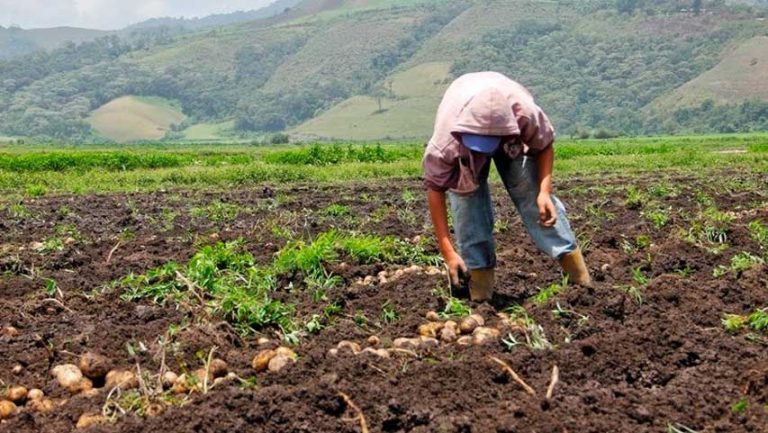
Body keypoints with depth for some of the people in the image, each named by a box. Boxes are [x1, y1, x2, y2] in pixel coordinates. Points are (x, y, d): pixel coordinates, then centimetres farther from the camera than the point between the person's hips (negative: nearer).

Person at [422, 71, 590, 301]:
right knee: (467, 198, -15)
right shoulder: (445, 142, -43)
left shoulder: (526, 115, -41)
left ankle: (582, 282, -5)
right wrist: (447, 252, -34)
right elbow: (435, 189, -33)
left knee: (532, 193, -12)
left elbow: (545, 147, -19)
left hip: (512, 139, 0)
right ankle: (480, 294, -6)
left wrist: (544, 191, -35)